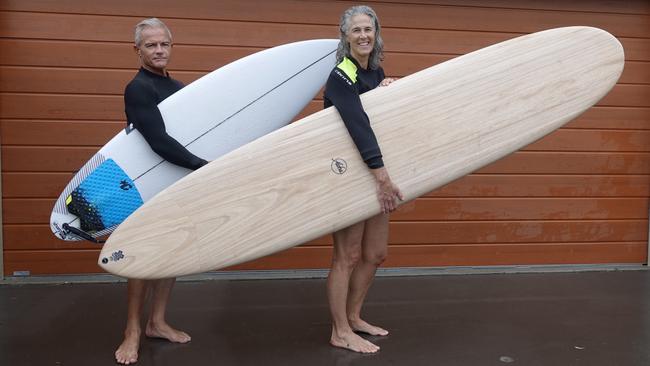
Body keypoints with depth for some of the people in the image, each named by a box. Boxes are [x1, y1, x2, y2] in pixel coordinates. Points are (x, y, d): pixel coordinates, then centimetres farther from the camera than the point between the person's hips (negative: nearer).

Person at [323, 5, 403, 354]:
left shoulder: (376, 72, 10)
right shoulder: (341, 77, -15)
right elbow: (358, 126, -28)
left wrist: (388, 89, -3)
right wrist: (382, 175, -37)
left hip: (375, 173, 8)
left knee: (375, 254, 13)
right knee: (347, 256, -2)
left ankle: (352, 317, 29)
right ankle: (340, 332, 12)